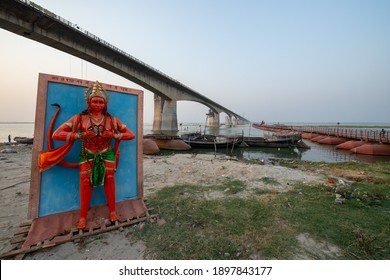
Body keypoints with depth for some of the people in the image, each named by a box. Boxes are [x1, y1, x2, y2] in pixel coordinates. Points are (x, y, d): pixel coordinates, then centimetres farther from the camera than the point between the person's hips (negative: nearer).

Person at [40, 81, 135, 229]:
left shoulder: (112, 120, -4)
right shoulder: (80, 118, -7)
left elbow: (131, 135, -3)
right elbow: (56, 135, -11)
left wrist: (113, 135, -18)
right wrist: (81, 135, -23)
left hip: (107, 154, 1)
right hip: (87, 155, 0)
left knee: (109, 179, -1)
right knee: (85, 182, -4)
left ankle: (112, 211, 16)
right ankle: (83, 217, 13)